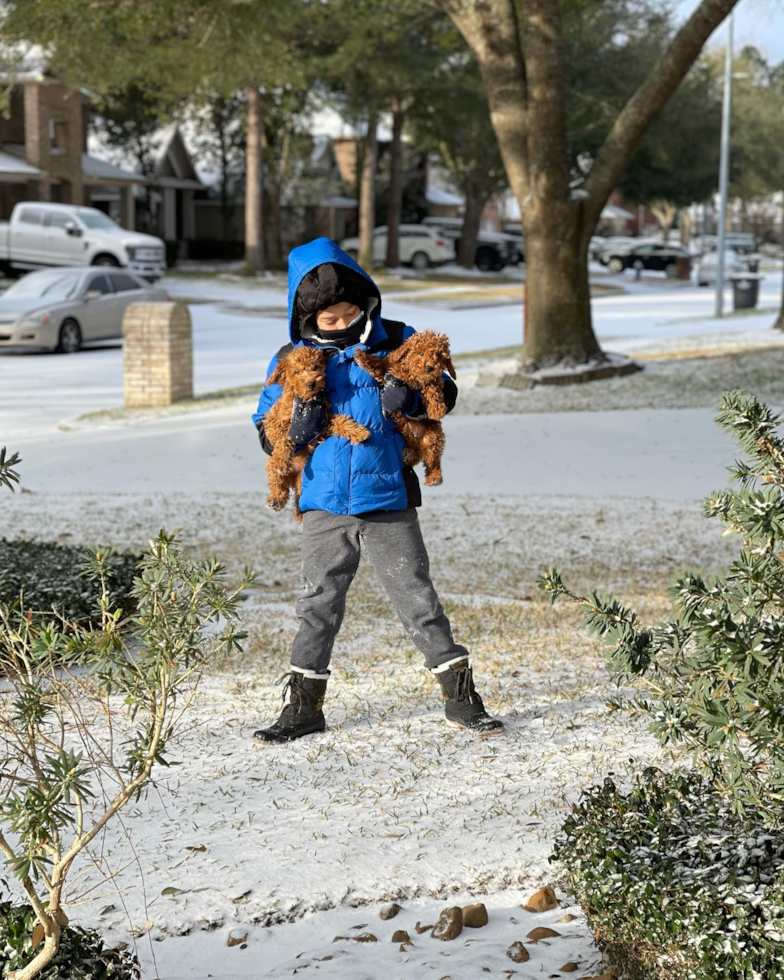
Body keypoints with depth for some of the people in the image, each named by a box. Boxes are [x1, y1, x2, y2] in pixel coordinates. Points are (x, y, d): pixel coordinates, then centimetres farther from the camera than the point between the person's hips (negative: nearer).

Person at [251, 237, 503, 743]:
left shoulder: (396, 341, 1)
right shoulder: (293, 360, 3)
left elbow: (445, 391, 8)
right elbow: (267, 432, 8)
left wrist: (409, 399, -14)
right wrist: (294, 430, -15)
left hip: (389, 499, -1)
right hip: (325, 506, 1)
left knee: (417, 596, 3)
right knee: (319, 602, 9)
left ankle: (460, 695, 13)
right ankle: (304, 705, 20)